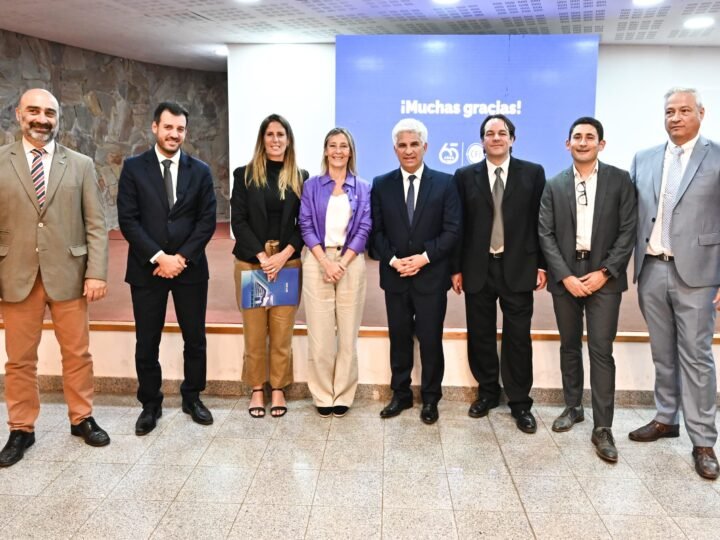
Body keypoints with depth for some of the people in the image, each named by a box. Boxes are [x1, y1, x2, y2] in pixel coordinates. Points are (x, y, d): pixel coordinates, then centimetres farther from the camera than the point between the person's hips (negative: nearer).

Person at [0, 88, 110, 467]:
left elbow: (96, 223, 1)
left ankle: (81, 418, 26)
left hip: (68, 273, 0)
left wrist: (96, 272, -8)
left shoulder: (81, 164, 5)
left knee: (77, 353, 9)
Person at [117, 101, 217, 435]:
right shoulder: (134, 167, 1)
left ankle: (192, 398, 26)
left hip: (190, 267, 1)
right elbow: (127, 219, -6)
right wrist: (159, 257, -15)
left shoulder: (200, 170, 6)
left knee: (195, 338, 8)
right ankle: (150, 404, 22)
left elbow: (207, 220, 0)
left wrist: (182, 257, -11)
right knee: (147, 342, 6)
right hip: (147, 268, -1)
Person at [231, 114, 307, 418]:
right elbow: (238, 220, -1)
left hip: (288, 262, 1)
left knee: (282, 332, 2)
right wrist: (261, 257, -11)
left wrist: (283, 256, -9)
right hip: (251, 262, -1)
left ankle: (278, 389, 15)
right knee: (254, 331, 2)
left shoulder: (300, 177, 9)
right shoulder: (244, 175, 5)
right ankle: (256, 390, 16)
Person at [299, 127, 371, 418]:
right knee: (319, 333, -1)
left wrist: (342, 263, -10)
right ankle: (323, 395, 12)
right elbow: (306, 226, 1)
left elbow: (364, 229, 1)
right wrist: (325, 262, -11)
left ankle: (343, 395, 14)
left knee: (348, 332, 3)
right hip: (317, 262, 0)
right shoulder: (312, 186, 7)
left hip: (351, 262, 1)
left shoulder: (363, 188, 8)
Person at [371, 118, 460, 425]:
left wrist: (425, 257, -15)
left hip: (431, 276, -2)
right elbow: (376, 231, 3)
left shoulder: (444, 183, 1)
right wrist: (393, 260, -11)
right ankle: (401, 394, 24)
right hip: (394, 276, 2)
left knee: (430, 340, 4)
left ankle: (430, 398, 19)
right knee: (399, 339, 10)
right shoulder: (381, 185, 6)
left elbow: (452, 230, -4)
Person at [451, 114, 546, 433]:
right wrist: (456, 268, 1)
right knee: (480, 335, 10)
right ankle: (487, 392, 27)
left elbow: (541, 222, 3)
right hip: (477, 269, 1)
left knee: (518, 337, 3)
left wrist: (542, 264, -1)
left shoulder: (533, 173, 4)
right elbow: (458, 225, 4)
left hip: (518, 268, -1)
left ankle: (520, 402, 16)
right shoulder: (465, 176, 5)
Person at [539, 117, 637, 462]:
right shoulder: (554, 185, 6)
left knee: (601, 351, -4)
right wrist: (566, 276, -10)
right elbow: (545, 235, 0)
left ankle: (602, 427, 2)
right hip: (565, 276, 2)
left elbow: (628, 231, -3)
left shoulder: (620, 180, 2)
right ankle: (573, 407, 28)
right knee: (569, 346, 12)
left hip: (603, 276, -2)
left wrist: (604, 272, -12)